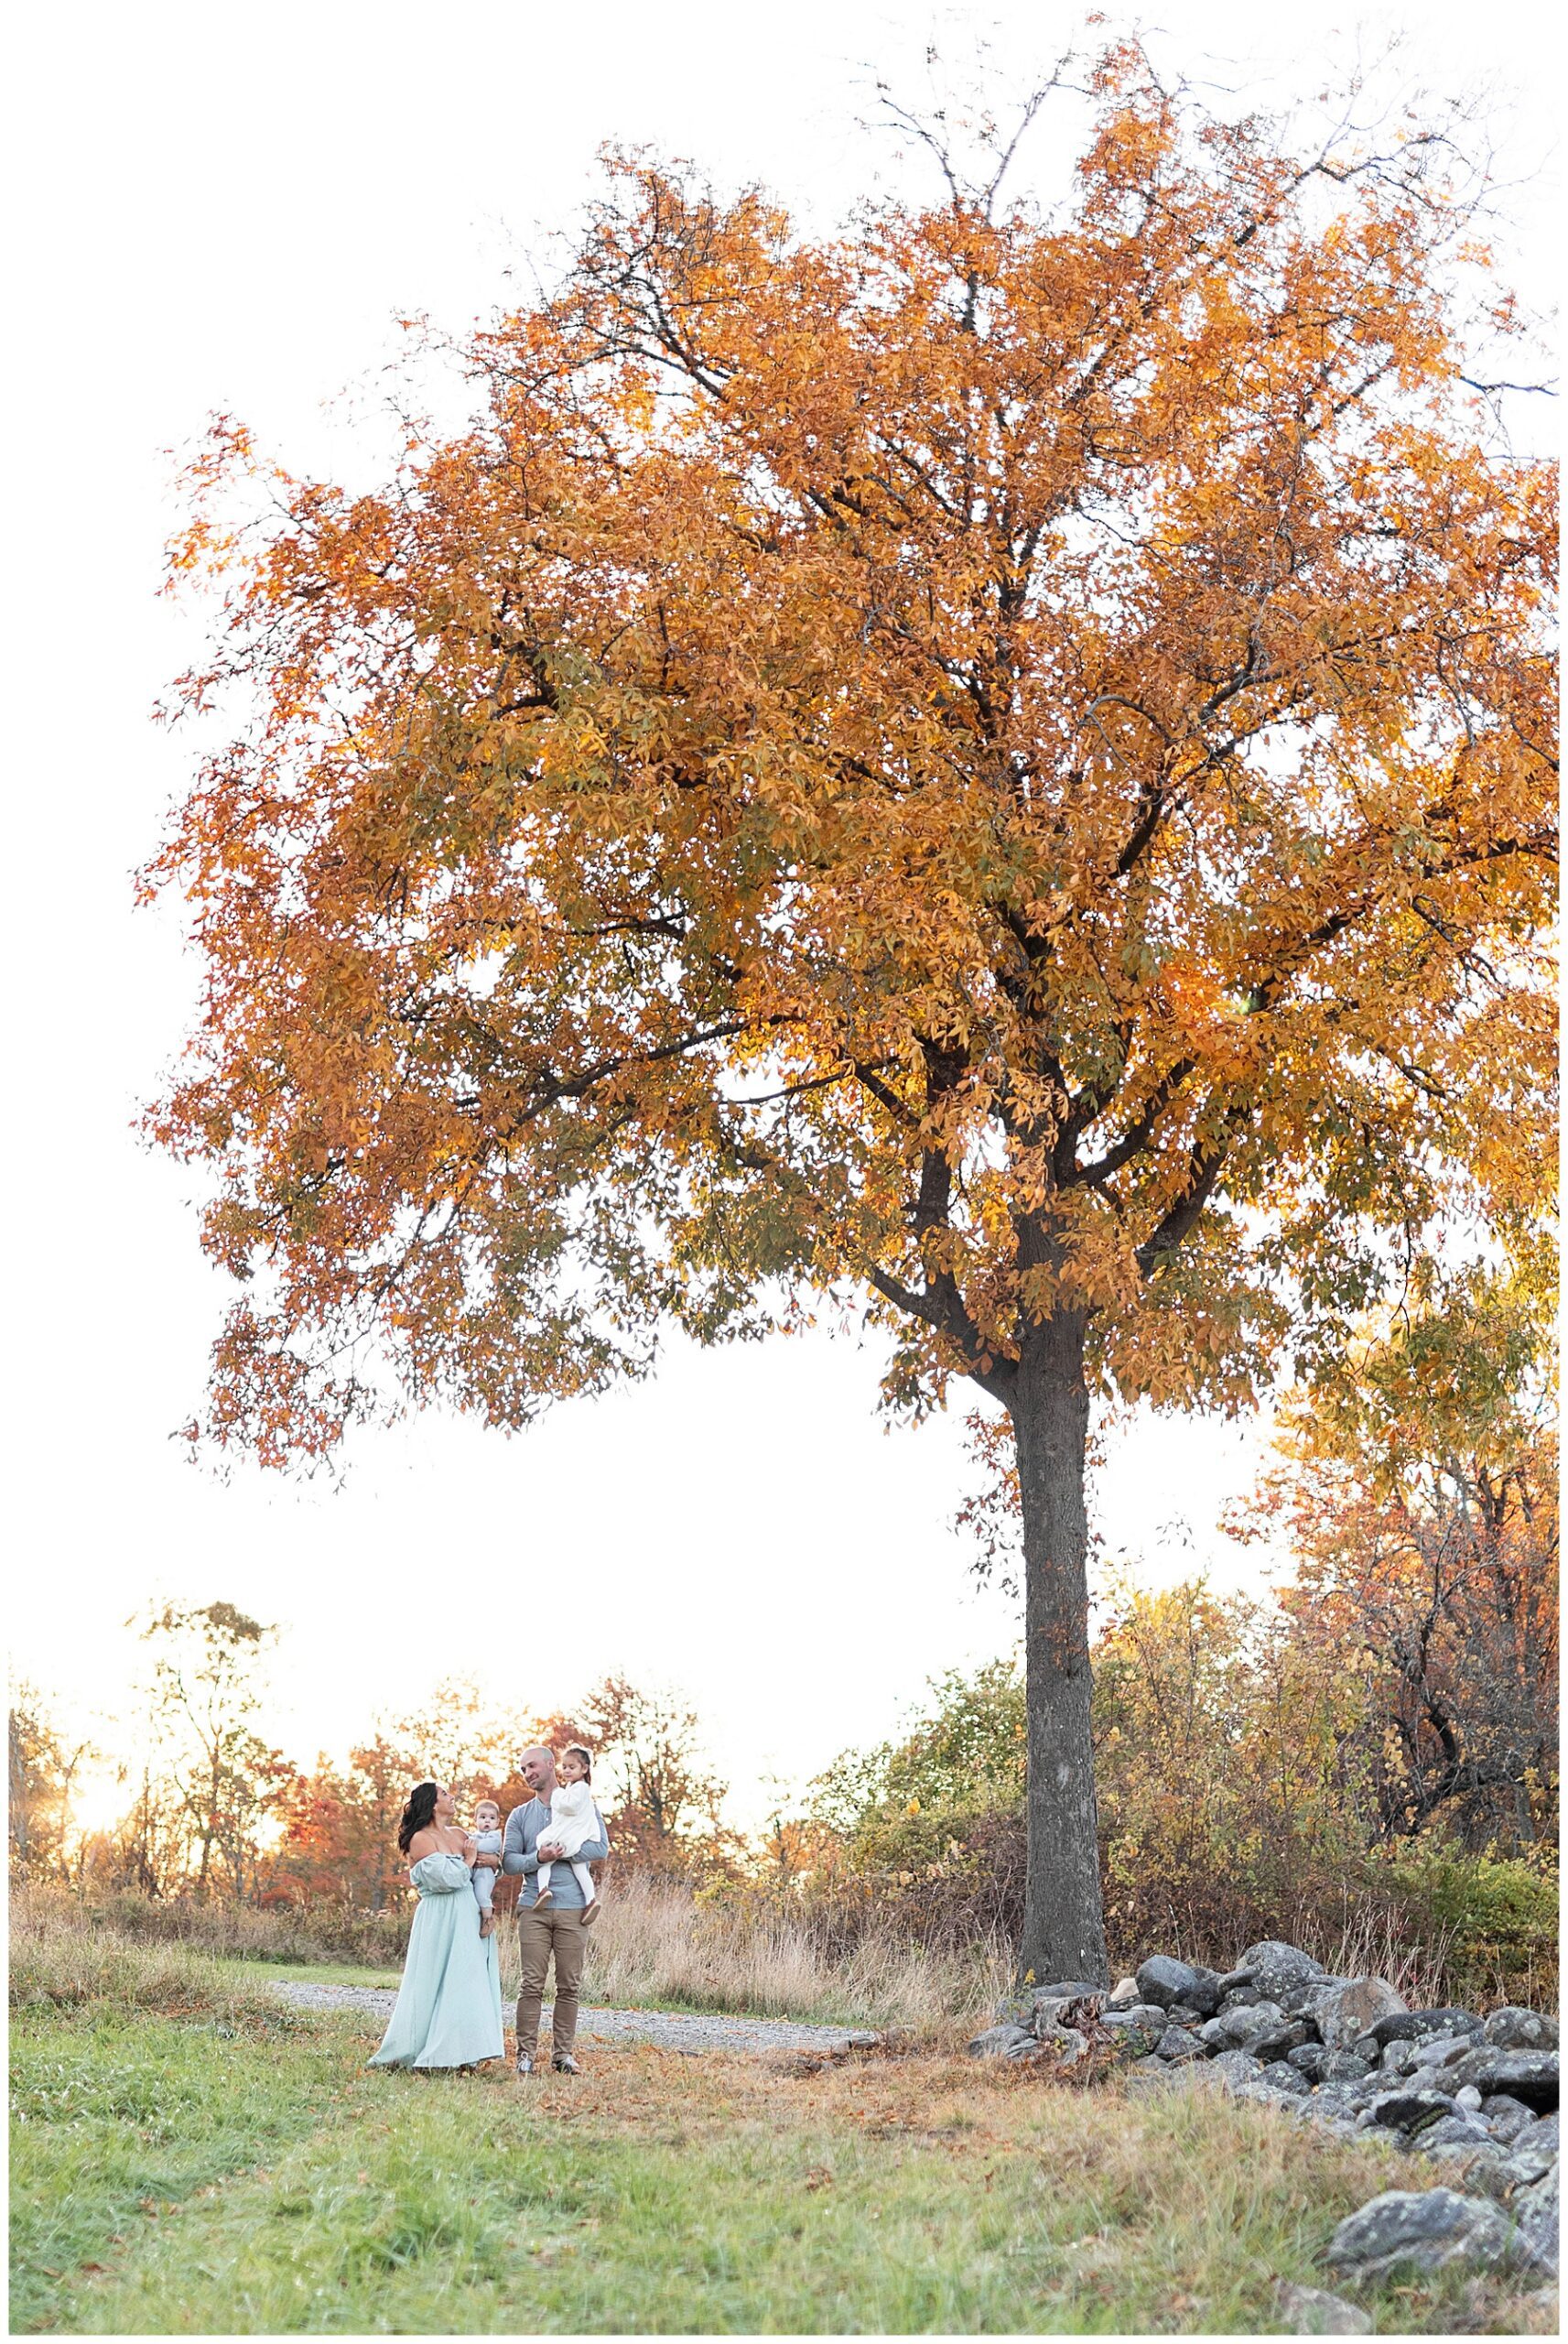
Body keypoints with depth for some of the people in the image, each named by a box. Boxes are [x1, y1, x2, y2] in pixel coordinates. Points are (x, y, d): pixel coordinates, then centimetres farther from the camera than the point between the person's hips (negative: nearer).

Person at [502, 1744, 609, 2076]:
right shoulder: (519, 1816, 13)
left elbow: (601, 1849, -3)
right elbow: (508, 1861, 3)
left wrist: (562, 1850, -11)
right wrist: (538, 1858, -15)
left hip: (573, 1908, -1)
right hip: (533, 1908, 1)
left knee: (569, 1985, 2)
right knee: (532, 1984, -3)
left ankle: (562, 2053, 9)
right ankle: (526, 2053, 0)